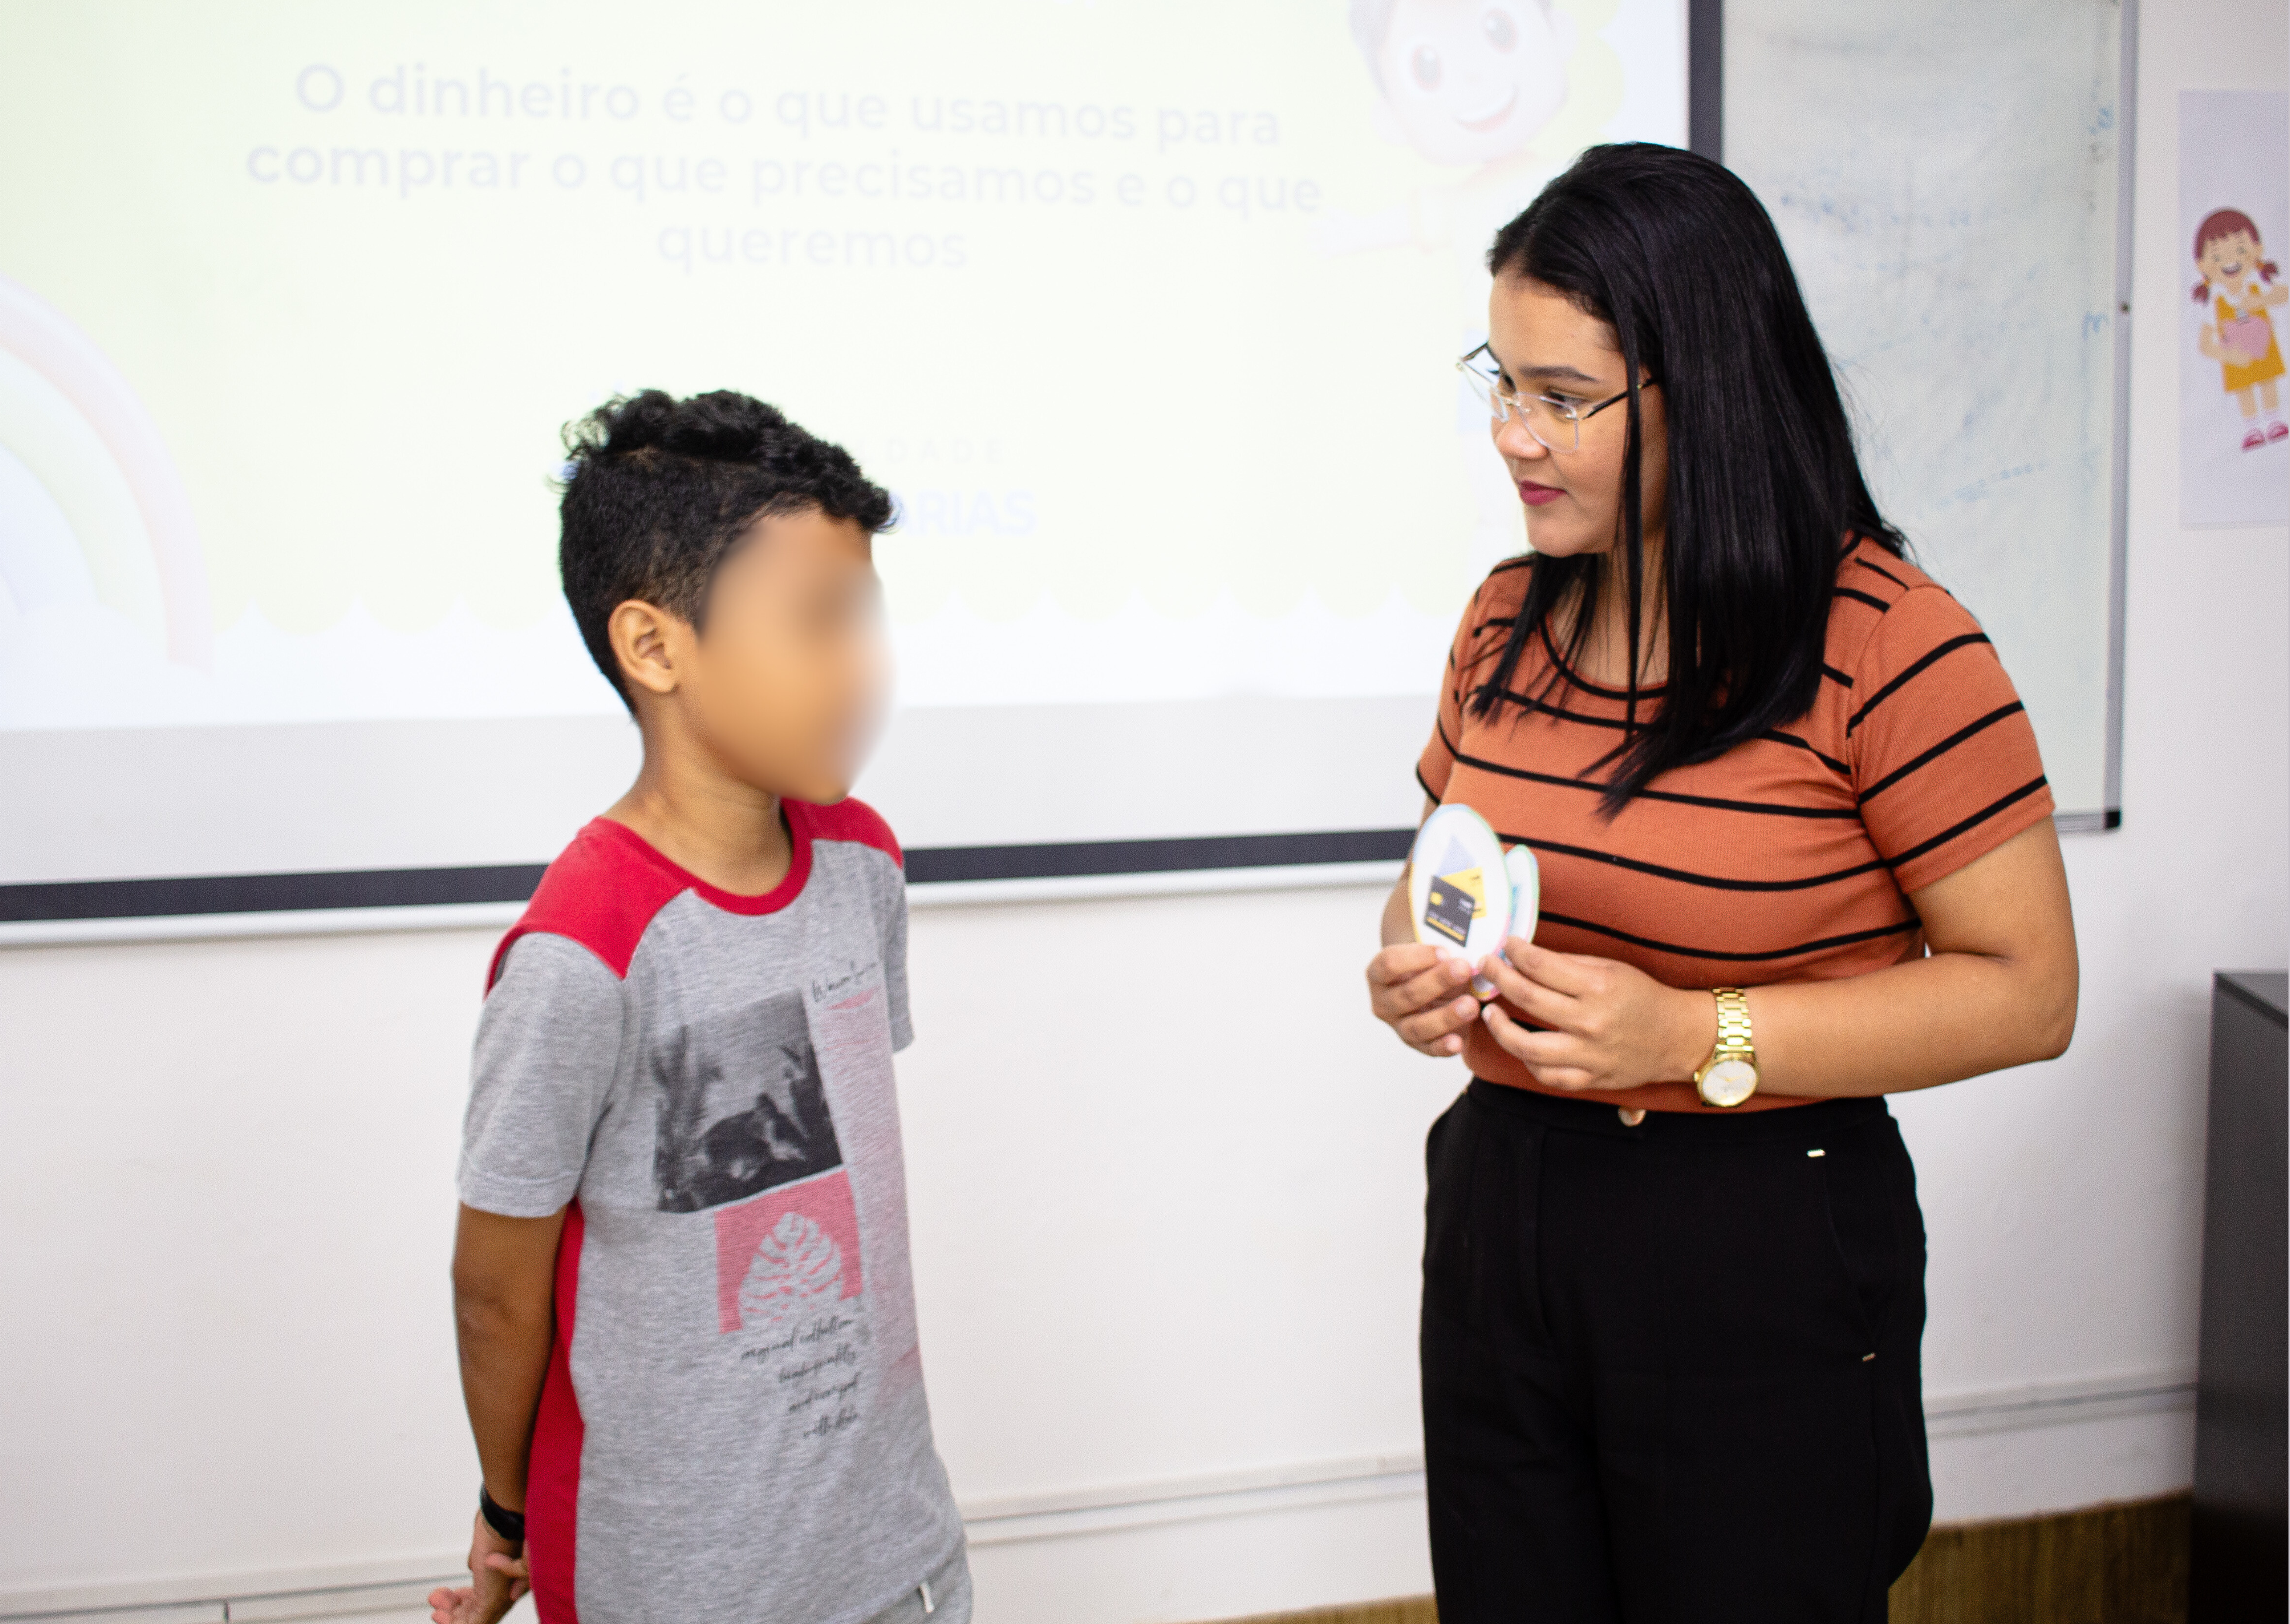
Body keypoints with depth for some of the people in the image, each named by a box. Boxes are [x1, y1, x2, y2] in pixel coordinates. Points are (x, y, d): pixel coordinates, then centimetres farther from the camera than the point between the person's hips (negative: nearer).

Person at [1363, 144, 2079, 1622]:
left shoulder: (1889, 646, -15)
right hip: (1499, 1220, 6)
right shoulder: (1508, 621, 4)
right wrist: (1418, 966, -5)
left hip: (1762, 1261, -5)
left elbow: (2026, 992, -13)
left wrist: (1697, 1035, -22)